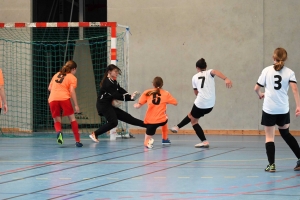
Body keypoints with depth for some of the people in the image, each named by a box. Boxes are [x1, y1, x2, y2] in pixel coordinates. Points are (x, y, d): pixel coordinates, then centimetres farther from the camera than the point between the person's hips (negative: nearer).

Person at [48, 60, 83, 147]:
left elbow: (49, 88, 23)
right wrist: (76, 105, -3)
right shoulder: (72, 78, 8)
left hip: (52, 99, 3)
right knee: (72, 118, 10)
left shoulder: (56, 75, 22)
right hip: (64, 98, -3)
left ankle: (58, 131, -22)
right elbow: (72, 91, -3)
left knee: (57, 120, 12)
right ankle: (77, 141, 8)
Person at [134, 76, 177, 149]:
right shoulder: (166, 93, 1)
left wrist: (135, 105, 19)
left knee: (146, 143, 12)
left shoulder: (147, 93, -1)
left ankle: (148, 141, -21)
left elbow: (139, 105, -5)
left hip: (150, 121, -1)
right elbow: (175, 103, 3)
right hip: (162, 120, 1)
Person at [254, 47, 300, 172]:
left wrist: (260, 94, 24)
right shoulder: (289, 72, 1)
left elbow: (256, 88, 2)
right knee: (285, 133, 22)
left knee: (269, 137, 4)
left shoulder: (267, 70, 0)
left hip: (269, 109, -2)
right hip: (283, 110, 2)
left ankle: (271, 165, -4)